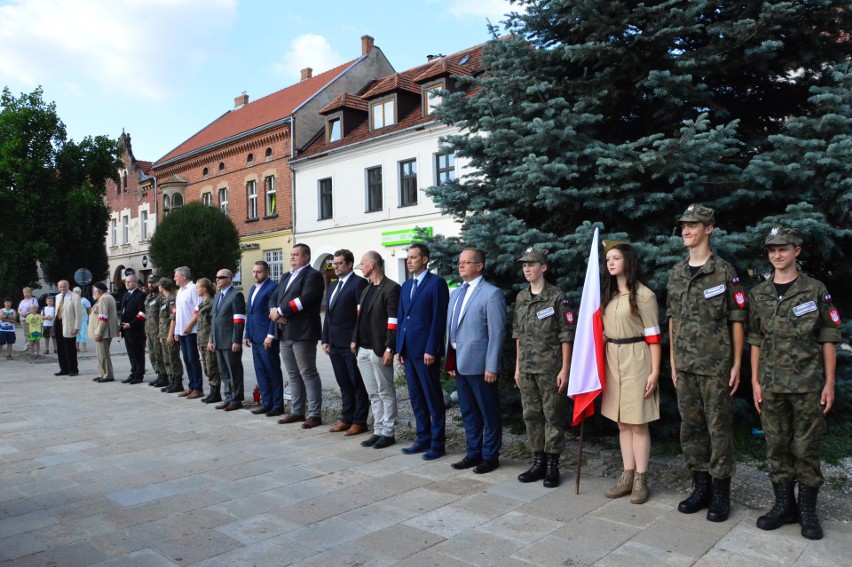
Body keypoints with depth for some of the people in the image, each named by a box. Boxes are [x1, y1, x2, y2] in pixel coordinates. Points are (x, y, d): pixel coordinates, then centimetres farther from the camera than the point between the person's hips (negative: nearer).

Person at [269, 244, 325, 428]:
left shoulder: (313, 275, -7)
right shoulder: (286, 277, 21)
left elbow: (304, 299, -19)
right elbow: (273, 298, 15)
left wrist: (280, 311, -15)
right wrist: (274, 311, -8)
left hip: (302, 332, -8)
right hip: (284, 333, 8)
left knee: (308, 374, -4)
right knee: (293, 375, 13)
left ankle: (314, 414, 1)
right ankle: (296, 411, 22)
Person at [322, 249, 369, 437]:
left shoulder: (359, 283, -7)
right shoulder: (334, 286, 18)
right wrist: (325, 339, 14)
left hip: (351, 343, -8)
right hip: (335, 344, 8)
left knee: (357, 385, 2)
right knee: (344, 385, 13)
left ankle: (359, 421, 10)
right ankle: (346, 419, 21)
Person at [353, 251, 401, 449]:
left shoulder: (391, 288, -10)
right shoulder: (365, 290, 17)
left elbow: (393, 322, -15)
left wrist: (389, 349, -19)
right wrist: (355, 340, 11)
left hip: (379, 350, -8)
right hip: (363, 350, 8)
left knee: (385, 393, 3)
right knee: (373, 394, 13)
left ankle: (388, 433, 13)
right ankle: (378, 431, 21)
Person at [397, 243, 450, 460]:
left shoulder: (436, 283, -7)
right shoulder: (406, 286, 16)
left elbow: (439, 319, -12)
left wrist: (431, 349, -16)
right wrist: (399, 347, 11)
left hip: (425, 350, -7)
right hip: (408, 350, 7)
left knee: (433, 398, 2)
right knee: (416, 398, 13)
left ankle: (438, 443, 11)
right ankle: (423, 439, 24)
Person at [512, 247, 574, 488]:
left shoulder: (557, 297, -7)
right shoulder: (521, 298, 11)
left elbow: (566, 337, -8)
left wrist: (565, 369, -12)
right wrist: (518, 367, 13)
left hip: (551, 368, -6)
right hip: (527, 369, 6)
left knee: (553, 416, 3)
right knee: (531, 415, 11)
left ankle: (552, 466, 13)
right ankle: (538, 462, 23)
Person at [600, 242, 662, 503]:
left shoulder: (644, 295, -8)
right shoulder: (608, 295, 12)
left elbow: (653, 336, -10)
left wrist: (654, 372, -13)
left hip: (635, 361, -6)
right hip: (612, 361, 7)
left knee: (638, 423, 1)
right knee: (622, 422, 11)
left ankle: (641, 480, 12)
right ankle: (627, 477, 20)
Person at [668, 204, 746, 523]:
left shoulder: (724, 272, -6)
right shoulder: (676, 274, 10)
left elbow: (737, 321, -6)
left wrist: (737, 364, -8)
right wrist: (673, 361, 13)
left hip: (716, 366, -5)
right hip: (685, 366, 5)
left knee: (719, 429, 2)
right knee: (691, 428, 11)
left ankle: (721, 495, 14)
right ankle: (701, 488, 24)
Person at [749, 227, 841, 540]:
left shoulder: (815, 290, -1)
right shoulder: (758, 293, 7)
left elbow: (829, 339, -1)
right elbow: (755, 339, 9)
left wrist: (829, 382, -5)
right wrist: (755, 380, 5)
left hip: (808, 384, -3)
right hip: (772, 385, 3)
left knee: (807, 448, 4)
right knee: (776, 447, 8)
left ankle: (808, 509, 17)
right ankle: (784, 505, 21)